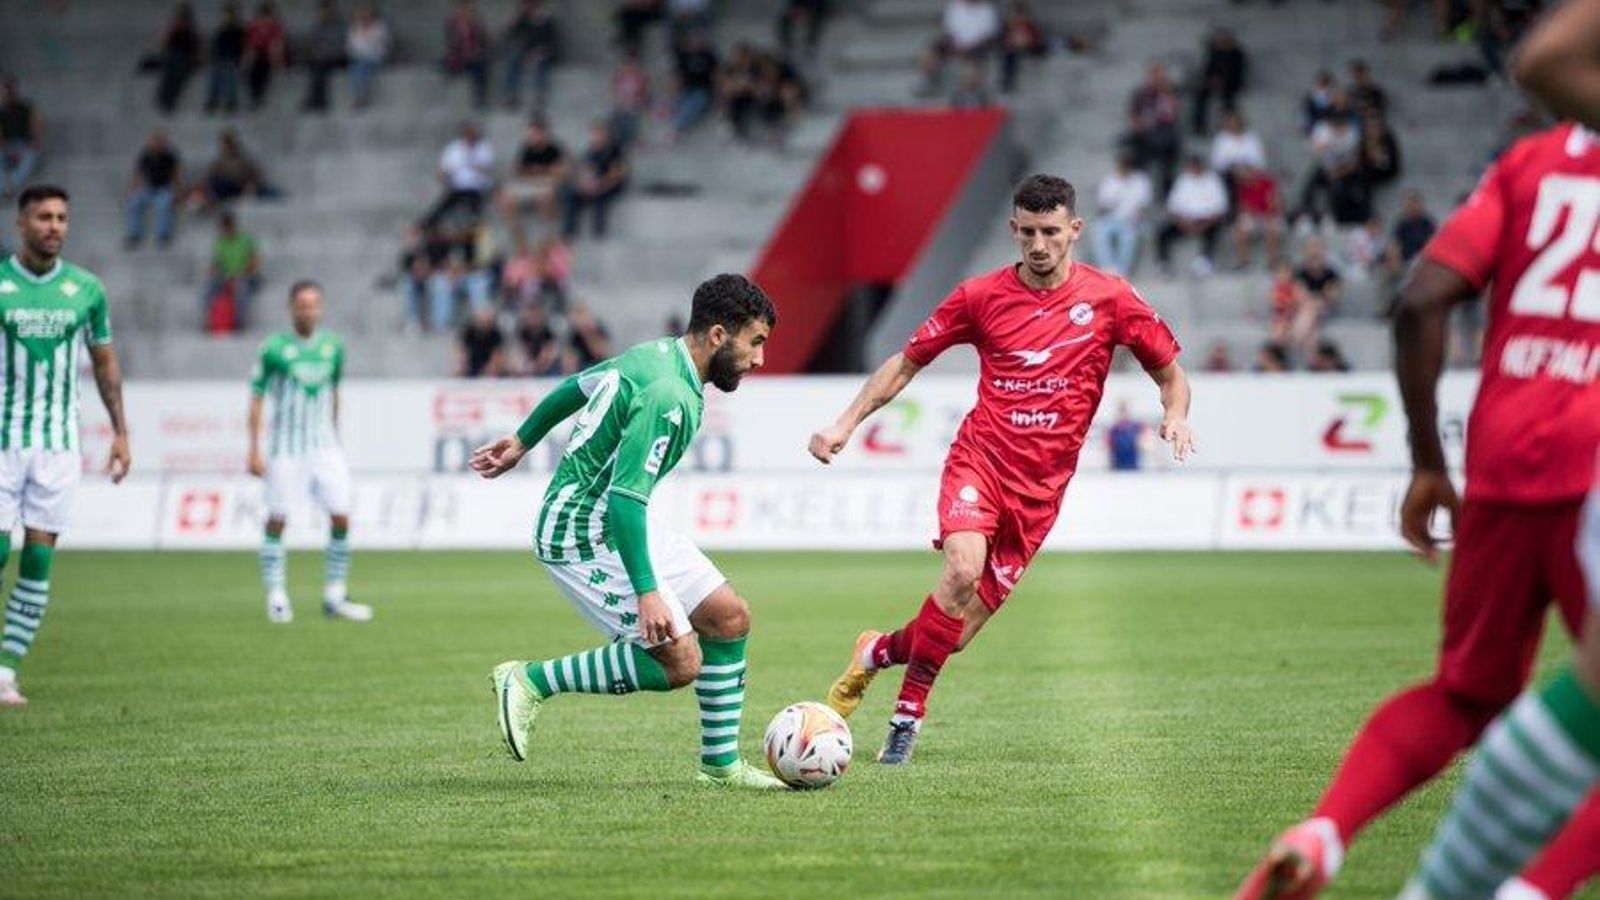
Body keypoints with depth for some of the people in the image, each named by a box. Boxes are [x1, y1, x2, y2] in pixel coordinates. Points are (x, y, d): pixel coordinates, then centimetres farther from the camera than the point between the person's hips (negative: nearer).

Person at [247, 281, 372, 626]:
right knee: (277, 521, -3)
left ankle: (335, 597, 7)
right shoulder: (274, 349, -6)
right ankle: (276, 598, 6)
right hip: (285, 450, -4)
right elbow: (256, 399, -2)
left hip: (325, 447, 4)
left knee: (341, 518, -3)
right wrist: (254, 450, -6)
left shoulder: (333, 348, 6)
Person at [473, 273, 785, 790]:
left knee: (730, 616, 5)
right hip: (583, 538, -11)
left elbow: (577, 386, 20)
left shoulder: (656, 354, 6)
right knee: (679, 662, -15)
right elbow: (625, 498, -29)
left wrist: (522, 441, 34)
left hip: (620, 523, 11)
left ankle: (721, 763, 12)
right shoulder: (669, 398, -25)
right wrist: (646, 592, -31)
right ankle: (531, 681, -3)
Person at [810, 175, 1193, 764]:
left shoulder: (1109, 299, 2)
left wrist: (1175, 415, -12)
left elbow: (1169, 370, 10)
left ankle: (880, 652, 27)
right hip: (980, 456, -1)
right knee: (963, 570, -28)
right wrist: (847, 423, 2)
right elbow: (907, 362, 11)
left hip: (1041, 483, 1)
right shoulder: (981, 296, 3)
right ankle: (910, 710, -13)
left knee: (969, 619, -3)